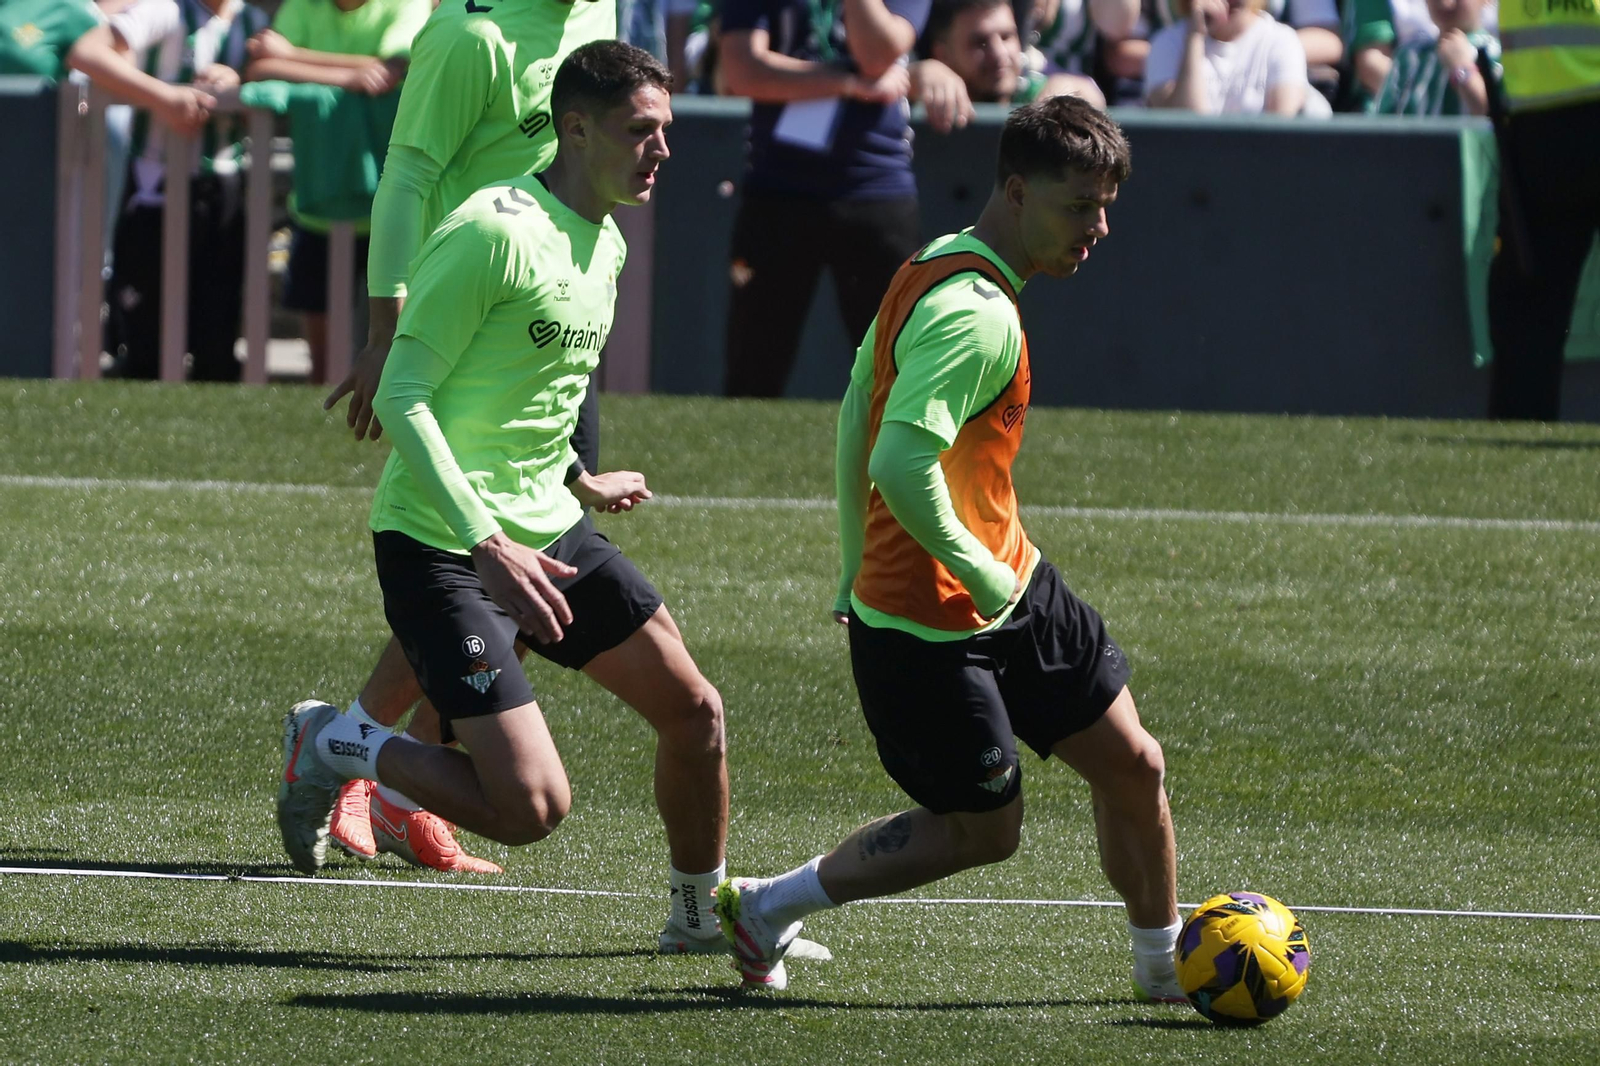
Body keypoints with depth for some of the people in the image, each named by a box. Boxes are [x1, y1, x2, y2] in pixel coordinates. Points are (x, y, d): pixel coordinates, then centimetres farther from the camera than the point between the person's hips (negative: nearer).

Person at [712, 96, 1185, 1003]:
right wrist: (982, 573, -21)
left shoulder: (935, 272, 8)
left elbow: (858, 415, 17)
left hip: (1011, 588, 10)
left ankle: (1166, 965, 27)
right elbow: (901, 466, -34)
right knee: (985, 828, 4)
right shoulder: (978, 318, -25)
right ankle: (764, 906, 19)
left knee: (1132, 763, 10)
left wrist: (857, 570, 22)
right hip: (929, 624, -10)